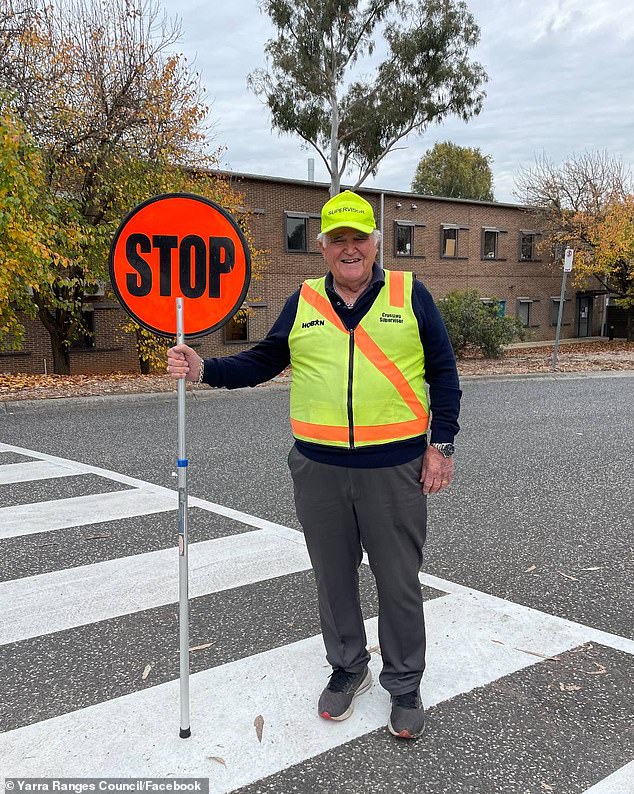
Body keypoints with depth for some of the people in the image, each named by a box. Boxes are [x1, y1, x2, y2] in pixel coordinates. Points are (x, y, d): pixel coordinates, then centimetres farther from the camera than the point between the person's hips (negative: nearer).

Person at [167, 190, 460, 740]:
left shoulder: (410, 294, 0)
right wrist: (205, 370, -5)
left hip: (395, 467, -2)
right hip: (318, 468, 3)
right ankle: (348, 668, 38)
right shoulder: (303, 302, 7)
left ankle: (405, 685, 29)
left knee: (399, 581, 9)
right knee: (333, 576, 16)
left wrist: (441, 445, -3)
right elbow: (263, 362, 10)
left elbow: (443, 372, 2)